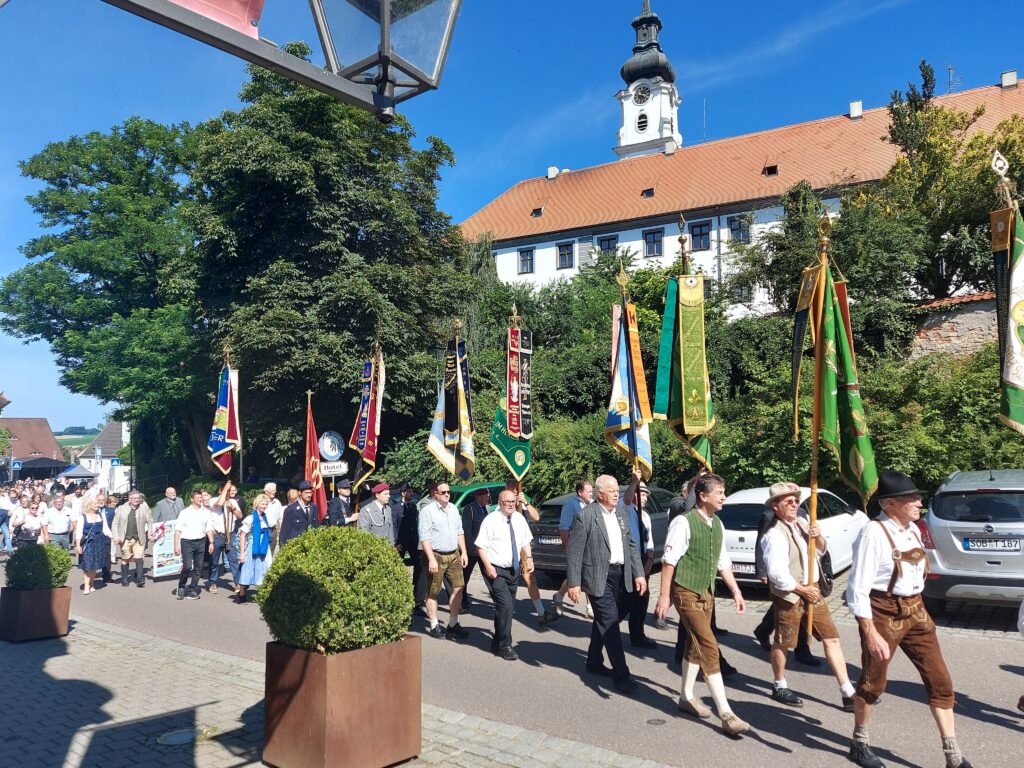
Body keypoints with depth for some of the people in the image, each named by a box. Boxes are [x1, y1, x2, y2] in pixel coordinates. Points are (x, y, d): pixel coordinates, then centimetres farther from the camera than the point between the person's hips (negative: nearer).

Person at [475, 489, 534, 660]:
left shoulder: (519, 518, 4)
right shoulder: (491, 520, -13)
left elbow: (525, 541, 15)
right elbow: (480, 545, -13)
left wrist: (529, 558, 2)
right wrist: (488, 566, -21)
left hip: (513, 569, 7)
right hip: (496, 570, -6)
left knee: (509, 607, 13)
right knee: (505, 605, -14)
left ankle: (497, 643, 30)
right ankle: (505, 646, -1)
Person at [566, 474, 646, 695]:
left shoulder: (620, 514, 10)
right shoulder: (586, 515, -12)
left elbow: (631, 545, 13)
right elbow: (574, 552, -12)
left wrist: (638, 573, 6)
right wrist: (573, 583, -15)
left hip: (621, 575, 7)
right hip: (599, 577, -7)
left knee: (603, 621, 19)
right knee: (610, 622, -7)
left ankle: (594, 661, 35)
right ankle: (620, 675, -1)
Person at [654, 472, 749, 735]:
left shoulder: (717, 524, 6)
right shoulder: (684, 522, -18)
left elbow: (723, 562, 15)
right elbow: (669, 561, -17)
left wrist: (736, 591, 11)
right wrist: (664, 596, -17)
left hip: (707, 593, 8)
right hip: (686, 592, -8)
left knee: (695, 645, 16)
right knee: (709, 647, -11)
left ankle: (686, 697, 31)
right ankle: (726, 714, -7)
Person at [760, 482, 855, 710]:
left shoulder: (802, 523, 4)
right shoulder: (775, 534, -20)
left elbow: (821, 550, 17)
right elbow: (777, 574, -24)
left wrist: (818, 537, -5)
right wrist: (803, 590, -14)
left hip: (811, 591, 7)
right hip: (789, 596, -7)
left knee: (831, 638, 6)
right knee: (783, 644, 8)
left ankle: (848, 693, 12)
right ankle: (780, 687, 27)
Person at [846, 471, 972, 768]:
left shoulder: (913, 530, 3)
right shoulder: (874, 533, -22)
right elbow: (858, 590, -23)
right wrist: (871, 635, -24)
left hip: (915, 611, 7)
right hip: (884, 613, -7)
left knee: (940, 681, 10)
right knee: (873, 682, 10)